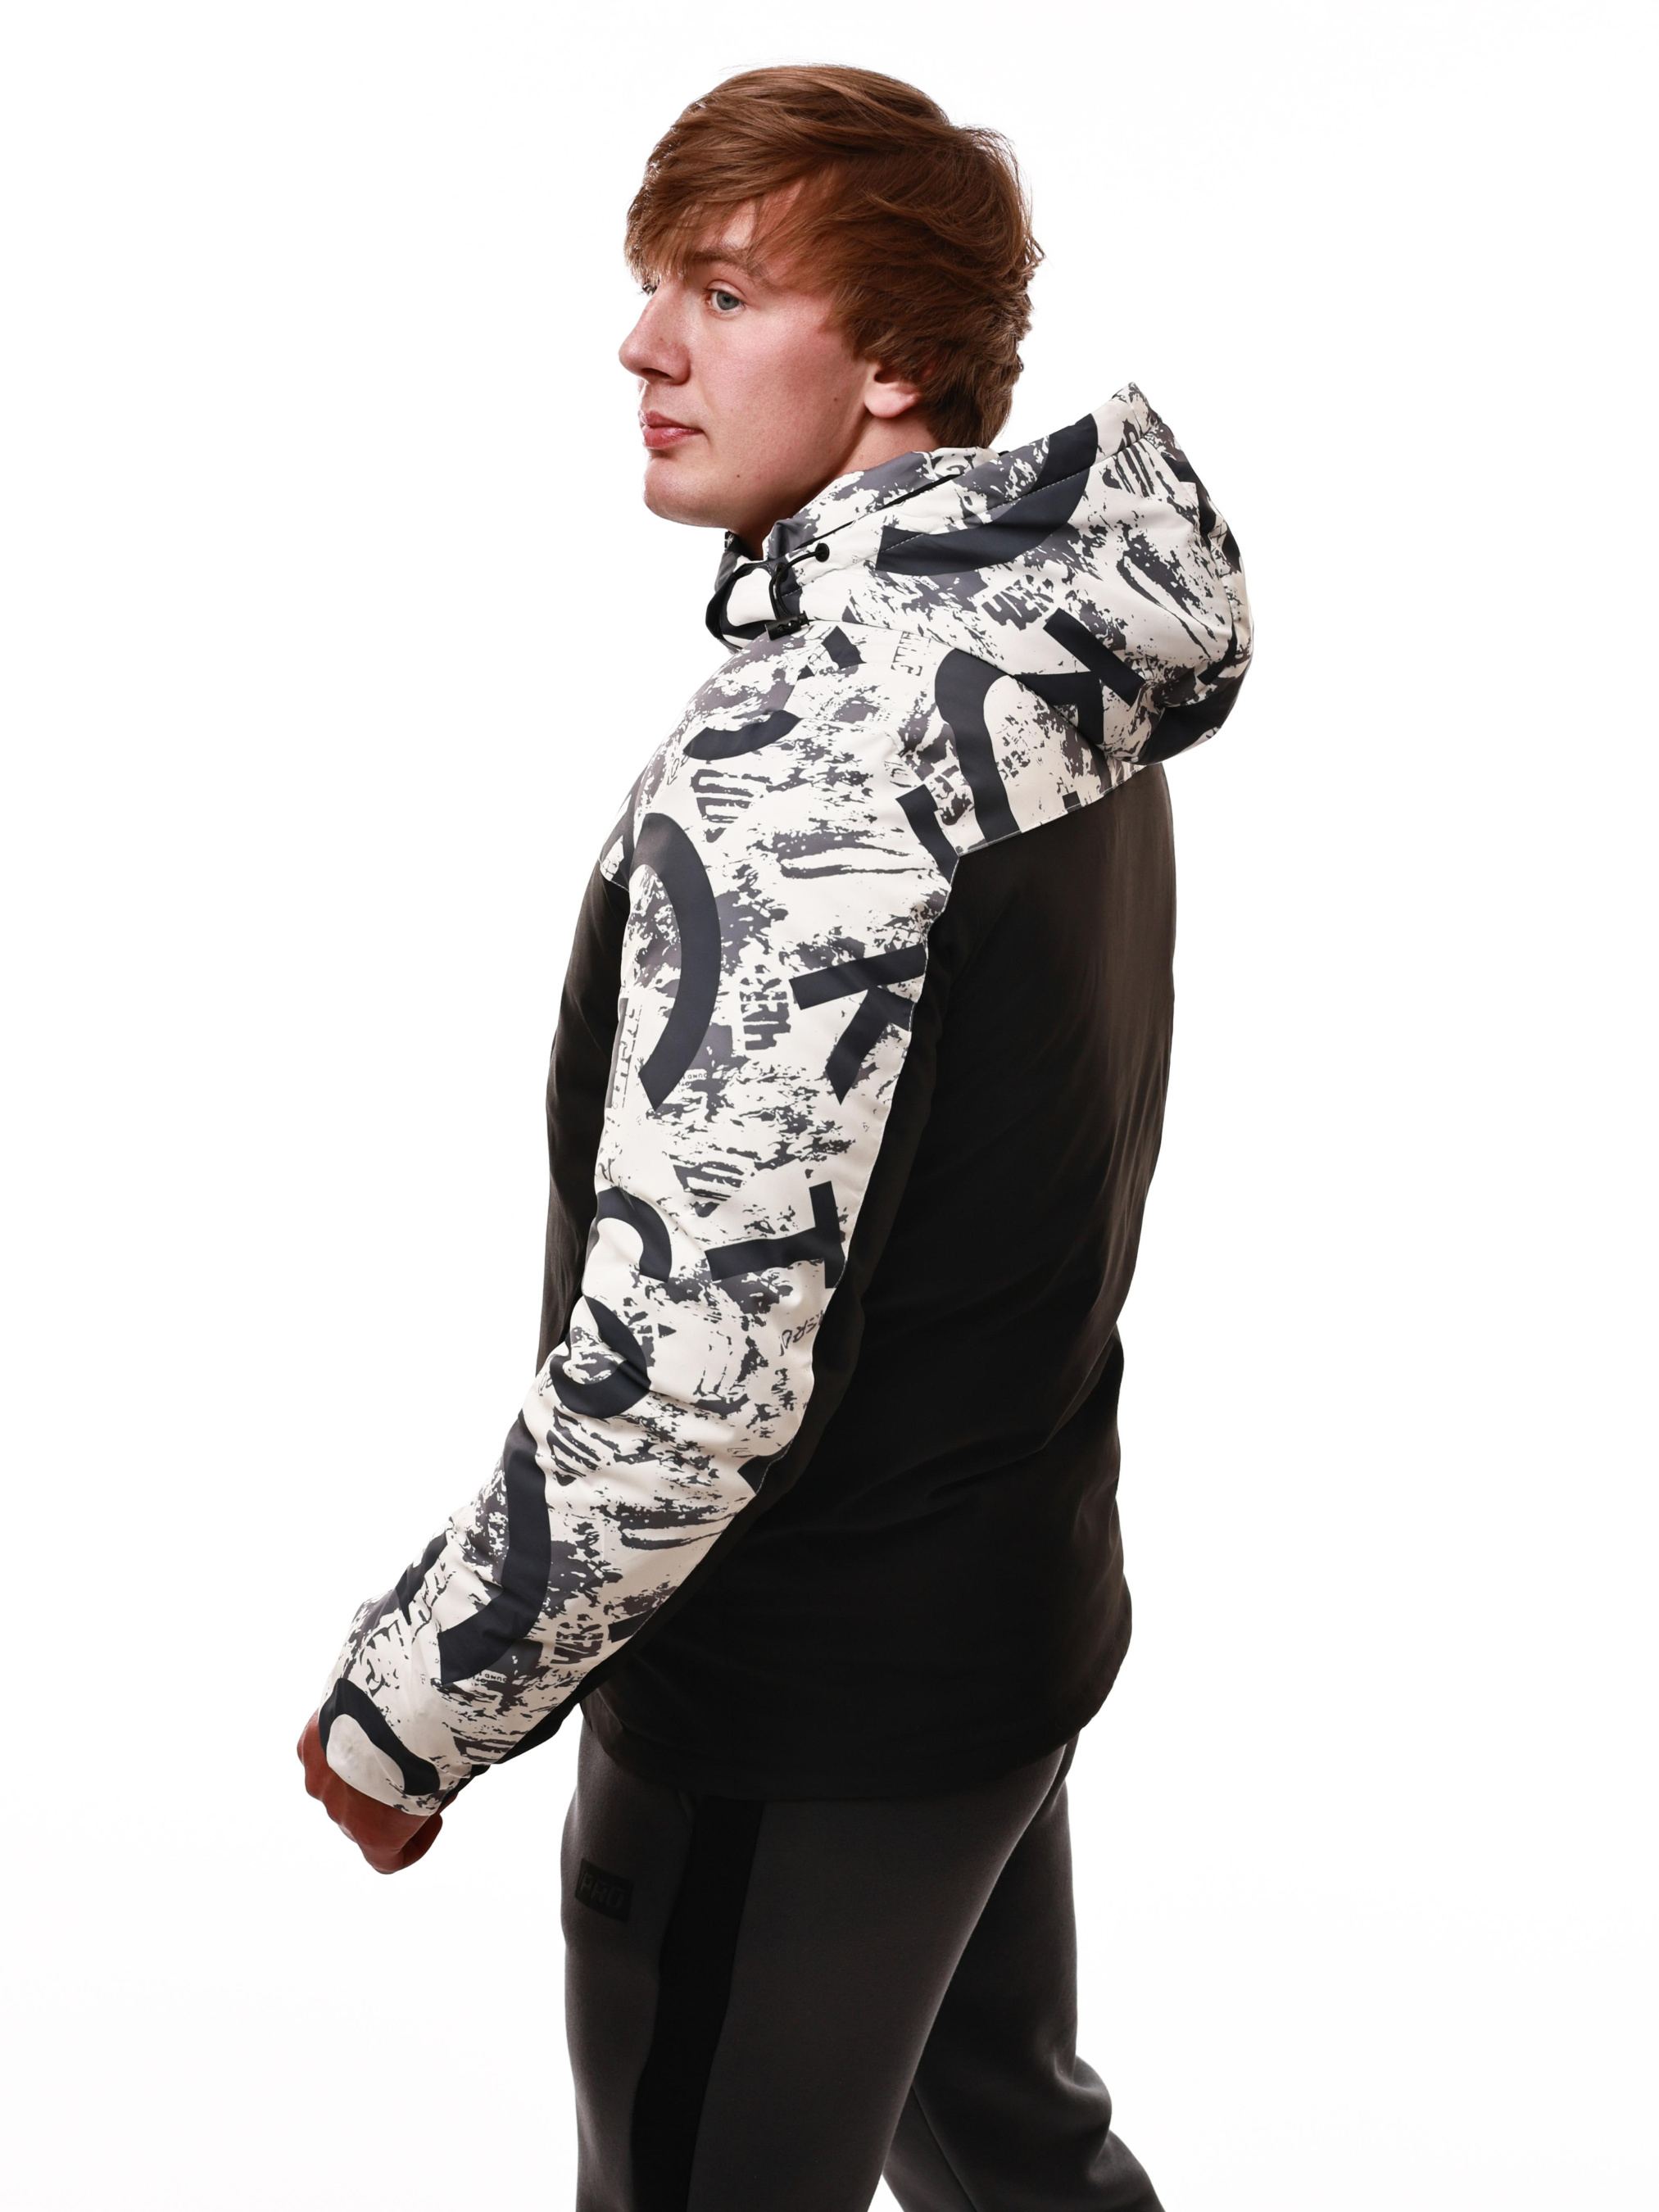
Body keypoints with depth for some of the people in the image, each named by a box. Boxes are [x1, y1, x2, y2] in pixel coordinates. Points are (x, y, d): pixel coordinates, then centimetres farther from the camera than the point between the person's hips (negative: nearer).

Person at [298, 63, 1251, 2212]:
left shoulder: (806, 738, -27)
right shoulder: (1063, 666, 4)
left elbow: (692, 1364, -30)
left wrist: (409, 1709, -17)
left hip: (802, 1711, -9)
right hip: (1017, 1611, 9)